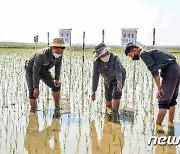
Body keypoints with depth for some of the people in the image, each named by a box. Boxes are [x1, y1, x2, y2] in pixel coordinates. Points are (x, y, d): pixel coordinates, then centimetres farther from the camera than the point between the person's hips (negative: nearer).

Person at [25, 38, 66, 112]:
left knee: (56, 86, -4)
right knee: (33, 93, -19)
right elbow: (35, 72, -36)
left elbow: (58, 65, -2)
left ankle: (57, 108, 10)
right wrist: (36, 88, -35)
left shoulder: (59, 54, -21)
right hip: (31, 70, -6)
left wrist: (57, 79, -12)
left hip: (43, 71, 6)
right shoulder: (41, 55, -40)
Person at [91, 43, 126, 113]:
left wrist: (119, 83, -68)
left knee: (116, 95, -21)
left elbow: (118, 72, -50)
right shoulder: (97, 63, -25)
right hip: (108, 80, 4)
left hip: (119, 79, -3)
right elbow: (95, 77, -21)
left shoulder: (115, 59, -36)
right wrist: (94, 91, -23)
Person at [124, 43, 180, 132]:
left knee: (164, 101, -7)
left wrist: (159, 89, -14)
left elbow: (154, 71, -15)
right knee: (172, 99, 18)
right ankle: (170, 123, 28)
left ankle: (158, 125, -4)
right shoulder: (149, 49, 20)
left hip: (170, 72, -10)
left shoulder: (143, 53, -7)